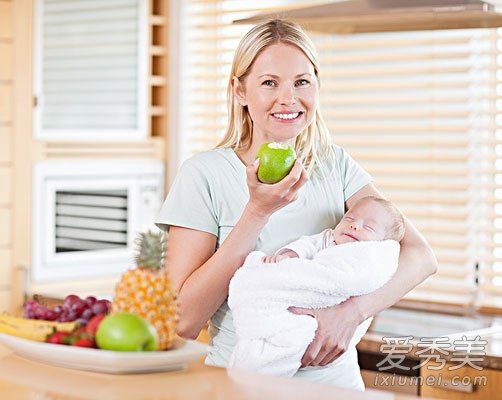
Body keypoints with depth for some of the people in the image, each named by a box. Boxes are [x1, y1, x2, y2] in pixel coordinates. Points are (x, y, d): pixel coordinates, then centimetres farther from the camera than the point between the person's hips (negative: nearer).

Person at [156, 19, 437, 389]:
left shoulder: (336, 165, 4)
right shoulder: (204, 174, -5)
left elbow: (421, 257, -4)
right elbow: (184, 323, -11)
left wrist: (353, 311, -21)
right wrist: (258, 212, -17)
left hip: (333, 376, 3)